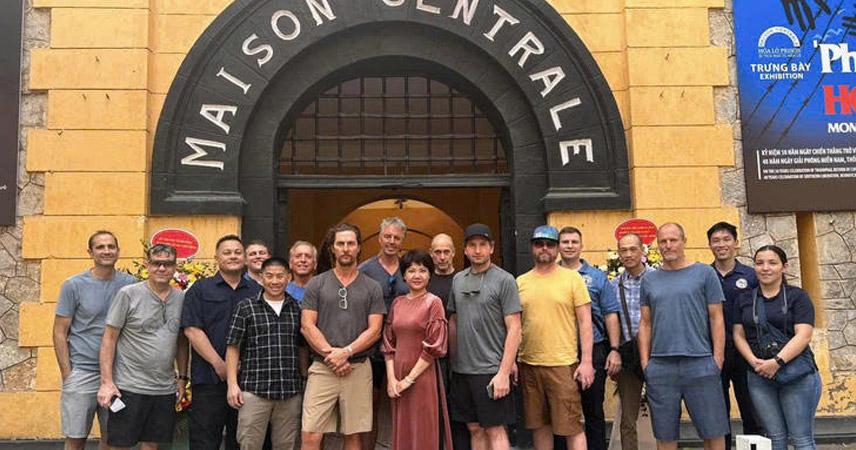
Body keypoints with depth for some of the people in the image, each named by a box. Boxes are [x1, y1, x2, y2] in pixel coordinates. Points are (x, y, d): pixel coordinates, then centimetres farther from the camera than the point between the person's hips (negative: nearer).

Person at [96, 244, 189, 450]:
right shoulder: (128, 294, -6)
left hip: (165, 390, 4)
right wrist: (106, 382, -11)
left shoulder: (181, 298, 7)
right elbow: (109, 339, -6)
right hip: (129, 387, -4)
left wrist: (182, 377, 11)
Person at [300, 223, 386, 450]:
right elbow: (307, 326, 0)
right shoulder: (316, 284, 7)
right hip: (322, 369, -1)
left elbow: (374, 330, 1)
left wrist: (346, 352, -12)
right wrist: (330, 354, -10)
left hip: (359, 369, 1)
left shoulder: (372, 288, 8)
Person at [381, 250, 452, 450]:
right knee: (401, 432, 11)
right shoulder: (397, 303, 10)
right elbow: (389, 343, 10)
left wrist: (410, 379, -11)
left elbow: (434, 347, -11)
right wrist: (391, 378, -1)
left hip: (423, 376, -5)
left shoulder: (433, 302, -5)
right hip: (398, 379, 5)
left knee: (423, 434, 1)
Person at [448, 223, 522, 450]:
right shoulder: (458, 280, 11)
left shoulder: (504, 280, -5)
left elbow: (514, 329, -9)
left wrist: (504, 372, -16)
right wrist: (454, 361, 14)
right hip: (461, 371, 5)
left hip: (491, 370, -5)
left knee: (495, 430, -1)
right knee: (475, 429, 12)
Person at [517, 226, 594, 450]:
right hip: (528, 364, 4)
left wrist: (586, 361, -7)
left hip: (563, 364, -3)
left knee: (571, 426, -2)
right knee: (540, 424, 11)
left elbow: (585, 322, 0)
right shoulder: (520, 282, 10)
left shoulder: (572, 278, 1)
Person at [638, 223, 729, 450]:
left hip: (700, 363, -2)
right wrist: (645, 362, 5)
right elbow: (645, 324, 13)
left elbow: (716, 319, 2)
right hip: (660, 367, 3)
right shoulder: (649, 280, 12)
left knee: (713, 431, 2)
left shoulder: (705, 273, 4)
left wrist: (718, 358, -6)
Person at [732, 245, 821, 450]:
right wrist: (753, 361, -9)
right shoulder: (744, 300, 12)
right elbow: (739, 335, 9)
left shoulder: (797, 296, 1)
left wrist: (777, 361, -20)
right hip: (759, 377, 3)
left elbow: (803, 336, -9)